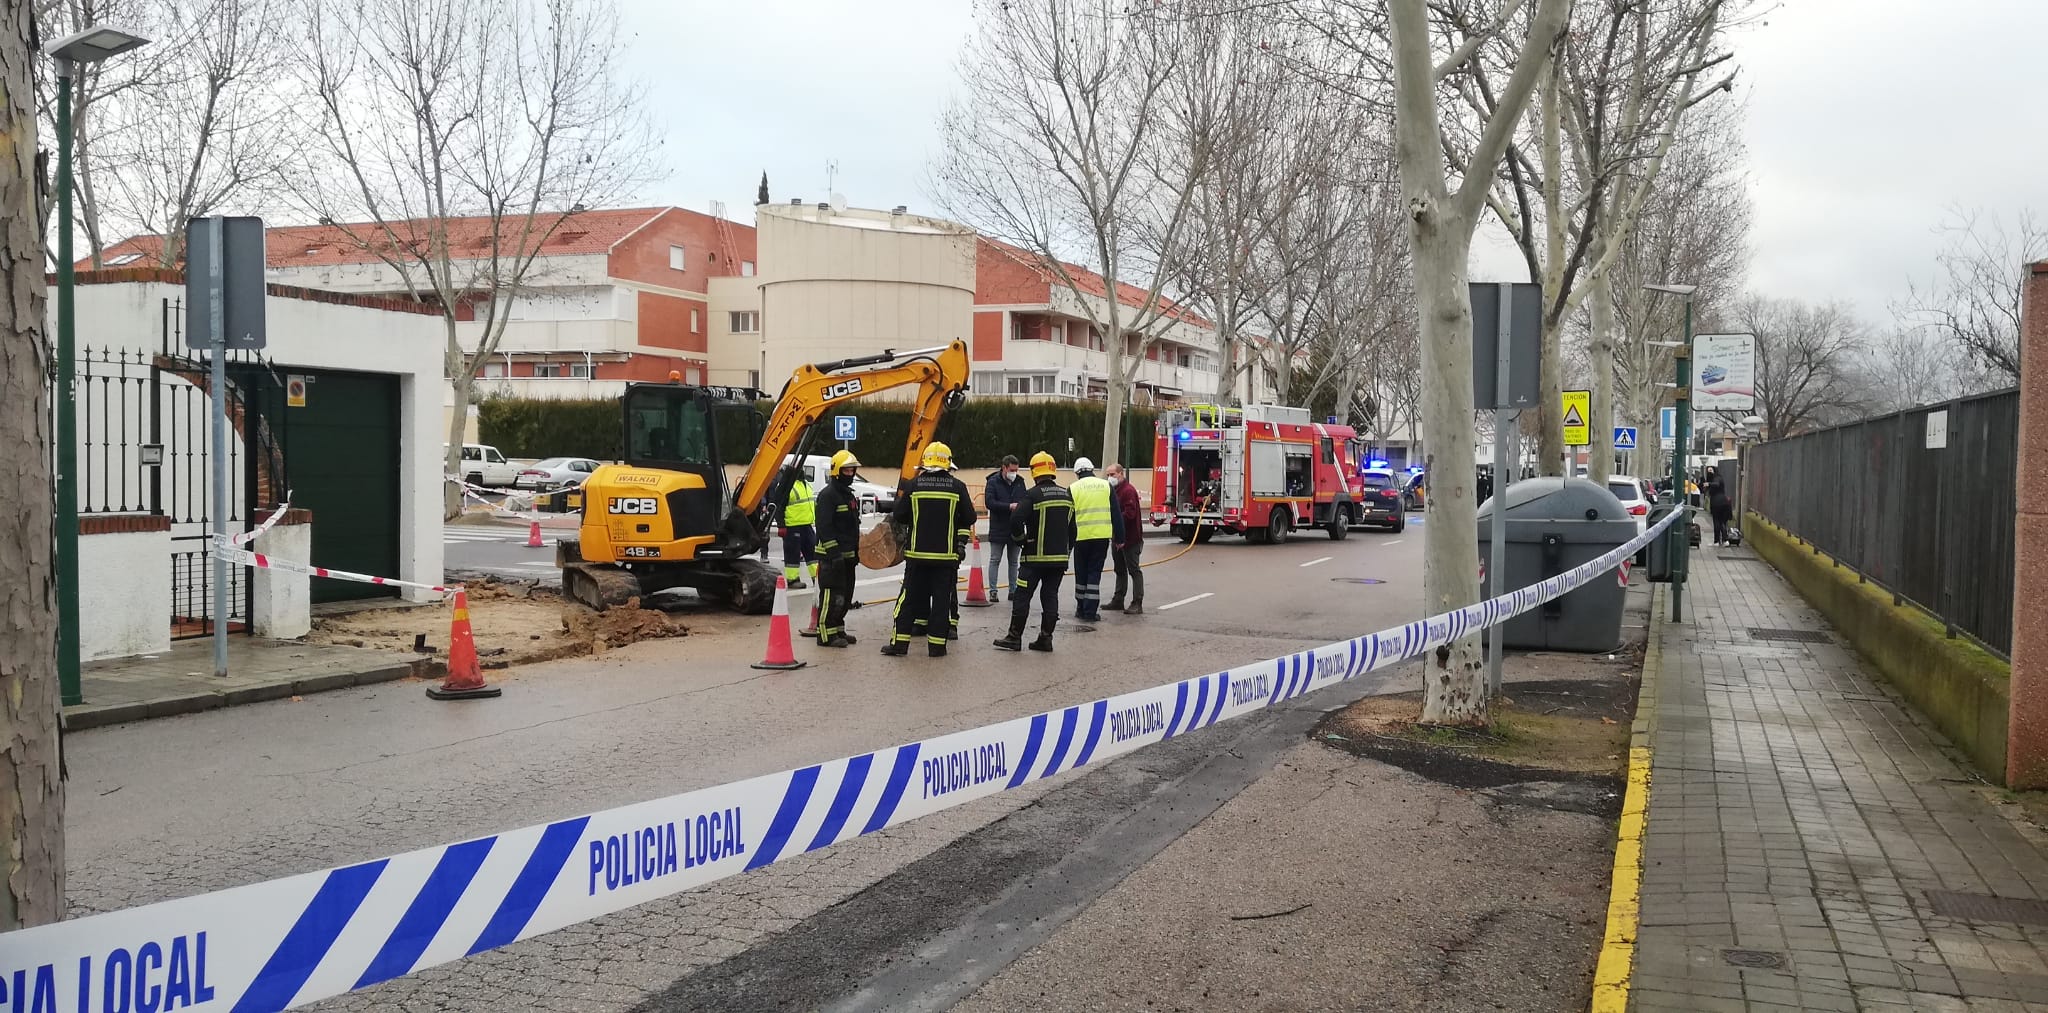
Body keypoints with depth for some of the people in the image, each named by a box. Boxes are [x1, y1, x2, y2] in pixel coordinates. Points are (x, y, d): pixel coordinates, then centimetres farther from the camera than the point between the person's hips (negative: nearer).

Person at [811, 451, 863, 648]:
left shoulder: (849, 495, 18)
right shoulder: (828, 495, -13)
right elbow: (824, 526, -20)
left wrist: (856, 550, 23)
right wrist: (833, 552, -24)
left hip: (847, 555, 10)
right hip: (832, 555, -10)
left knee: (845, 595, 14)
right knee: (832, 595, -10)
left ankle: (838, 630, 23)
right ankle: (826, 635, -7)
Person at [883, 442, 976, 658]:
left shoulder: (914, 485, -3)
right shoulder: (957, 486, -4)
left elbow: (899, 517, -1)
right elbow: (969, 519, -1)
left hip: (917, 552, 1)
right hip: (947, 554, -1)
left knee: (910, 596, 7)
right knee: (942, 599, 6)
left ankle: (899, 642, 8)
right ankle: (936, 644, 6)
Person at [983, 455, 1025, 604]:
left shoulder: (1019, 481, 7)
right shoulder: (993, 482, -7)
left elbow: (1026, 501, 14)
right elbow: (989, 503, -17)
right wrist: (1009, 506, -23)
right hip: (998, 529, -4)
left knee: (1013, 561, 11)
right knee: (995, 560, 1)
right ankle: (993, 591, 4)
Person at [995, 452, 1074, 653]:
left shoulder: (1032, 495, -13)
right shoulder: (1067, 496, 9)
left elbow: (1016, 520, -21)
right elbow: (1072, 527, 15)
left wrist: (1020, 540, -3)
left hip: (1035, 556, -6)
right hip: (1059, 557, 6)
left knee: (1022, 595, 1)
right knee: (1050, 596, 10)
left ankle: (1014, 638, 4)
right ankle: (1046, 638, 10)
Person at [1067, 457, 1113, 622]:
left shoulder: (1073, 489, 3)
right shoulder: (1106, 486, 6)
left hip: (1081, 537, 0)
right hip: (1102, 536, 1)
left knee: (1081, 573, 13)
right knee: (1095, 573, 4)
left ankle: (1081, 609, 19)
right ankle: (1091, 612, 0)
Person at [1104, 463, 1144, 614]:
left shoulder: (1128, 490, -15)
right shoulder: (1114, 490, 16)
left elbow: (1129, 514, -23)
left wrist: (1113, 521, -22)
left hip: (1130, 538, -10)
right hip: (1117, 537, 10)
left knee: (1134, 570, -6)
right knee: (1120, 570, 16)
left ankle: (1137, 604, -5)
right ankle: (1118, 600, 24)